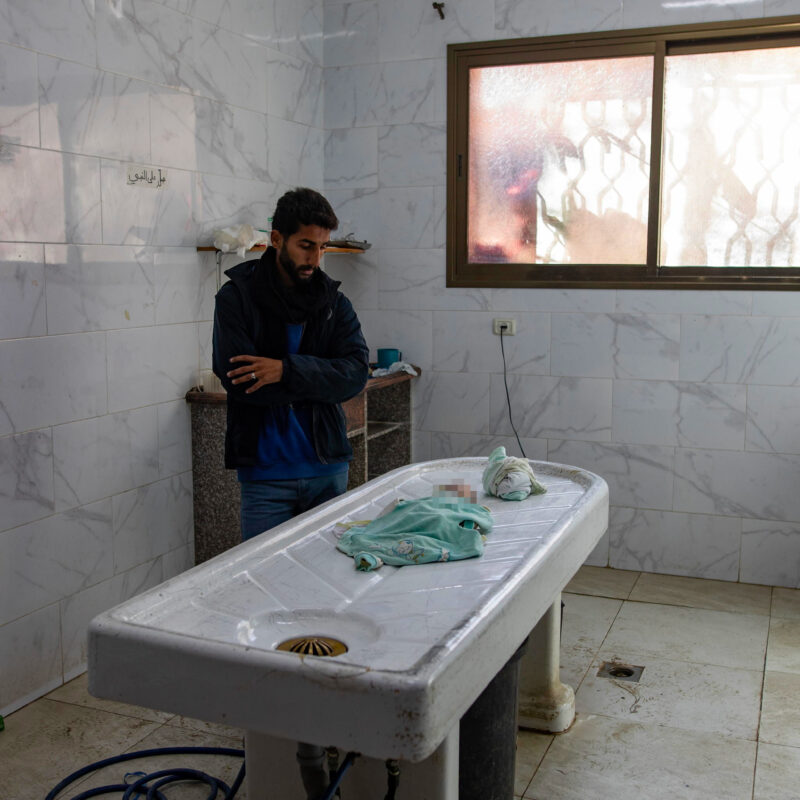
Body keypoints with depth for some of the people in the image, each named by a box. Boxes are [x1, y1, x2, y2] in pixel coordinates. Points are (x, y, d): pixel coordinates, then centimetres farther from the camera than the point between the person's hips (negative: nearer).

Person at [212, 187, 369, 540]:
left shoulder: (334, 301, 5)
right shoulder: (237, 297, -4)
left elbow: (356, 372, -8)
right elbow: (240, 381, -15)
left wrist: (288, 370, -21)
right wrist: (319, 382, -10)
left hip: (328, 470, 3)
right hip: (265, 474, -3)